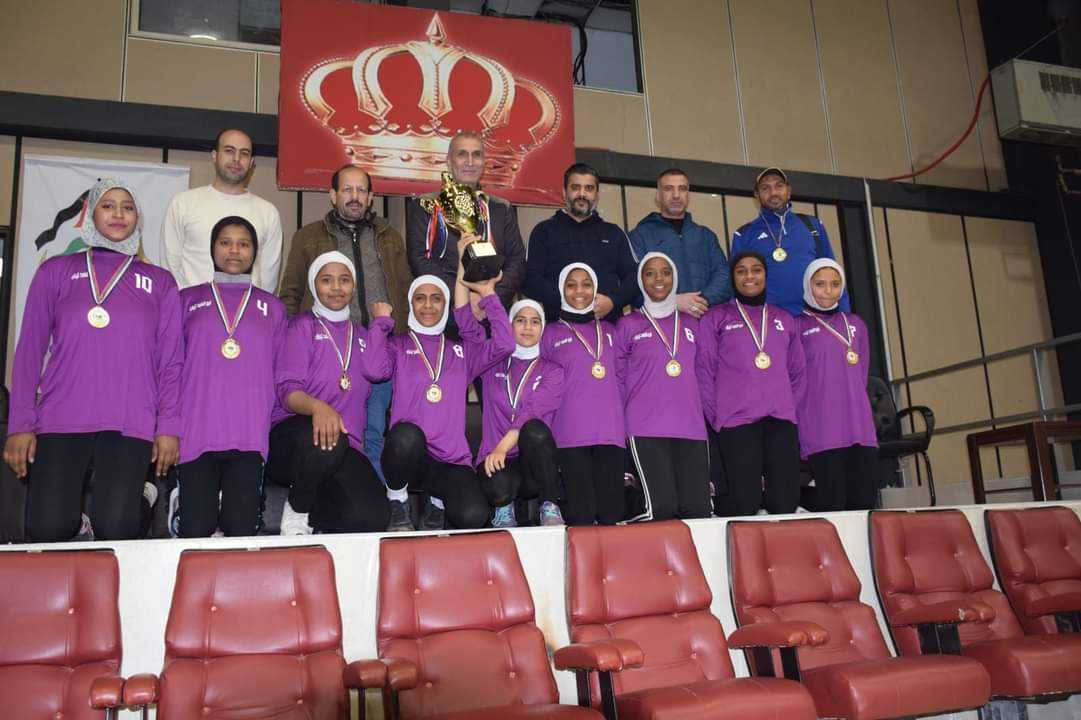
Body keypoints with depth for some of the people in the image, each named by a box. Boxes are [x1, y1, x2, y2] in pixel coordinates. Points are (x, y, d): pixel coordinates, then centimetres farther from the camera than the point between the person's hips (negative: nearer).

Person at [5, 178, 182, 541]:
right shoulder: (56, 272, 13)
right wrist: (20, 425, 1)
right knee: (48, 529, -10)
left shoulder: (160, 282, 14)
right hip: (60, 420, 1)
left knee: (116, 529, -15)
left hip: (130, 425, 0)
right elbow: (29, 350, 9)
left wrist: (169, 427, 0)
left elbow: (171, 361, 10)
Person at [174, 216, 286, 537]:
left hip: (249, 435, 1)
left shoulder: (272, 308, 17)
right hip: (196, 433, 0)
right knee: (196, 531, -5)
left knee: (241, 529, -6)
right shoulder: (189, 300, 15)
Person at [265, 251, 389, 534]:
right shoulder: (302, 327, 8)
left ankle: (310, 513, 5)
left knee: (372, 518, -26)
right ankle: (296, 513, -11)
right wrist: (317, 406, -28)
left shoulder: (361, 336, 23)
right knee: (326, 441, -41)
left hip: (348, 446, 3)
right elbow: (288, 389, -8)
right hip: (292, 434, -3)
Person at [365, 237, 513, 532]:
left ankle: (438, 503, 12)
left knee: (474, 516, -27)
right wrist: (382, 320, 5)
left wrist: (488, 294, 3)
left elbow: (504, 345, 4)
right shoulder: (398, 345, 15)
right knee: (407, 433, -40)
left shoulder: (461, 351, 20)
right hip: (408, 455, -2)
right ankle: (397, 503, -8)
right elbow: (375, 369, -7)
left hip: (451, 461, 2)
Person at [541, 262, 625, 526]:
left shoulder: (609, 331, 20)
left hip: (611, 432, 3)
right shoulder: (551, 334, 12)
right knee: (581, 517, -9)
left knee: (612, 515, -6)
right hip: (570, 435, -2)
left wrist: (626, 425, 11)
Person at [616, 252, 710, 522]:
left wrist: (700, 412, 13)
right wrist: (627, 420, 0)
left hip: (691, 427, 3)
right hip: (646, 429, -3)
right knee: (663, 509, -16)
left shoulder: (691, 324, 20)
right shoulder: (628, 325, 10)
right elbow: (618, 378, 8)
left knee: (698, 509, -9)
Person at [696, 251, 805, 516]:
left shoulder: (784, 320, 21)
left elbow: (797, 372, 22)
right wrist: (716, 418, -4)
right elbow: (704, 371, 4)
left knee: (785, 504, -6)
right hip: (737, 422, -3)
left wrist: (790, 405, 9)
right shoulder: (716, 318, 10)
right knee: (744, 507, -11)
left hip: (782, 421, 4)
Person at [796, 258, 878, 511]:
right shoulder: (797, 326, 4)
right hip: (820, 431, -5)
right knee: (831, 504, -12)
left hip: (860, 427, 5)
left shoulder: (855, 324, 19)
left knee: (864, 503, -3)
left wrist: (852, 402, 14)